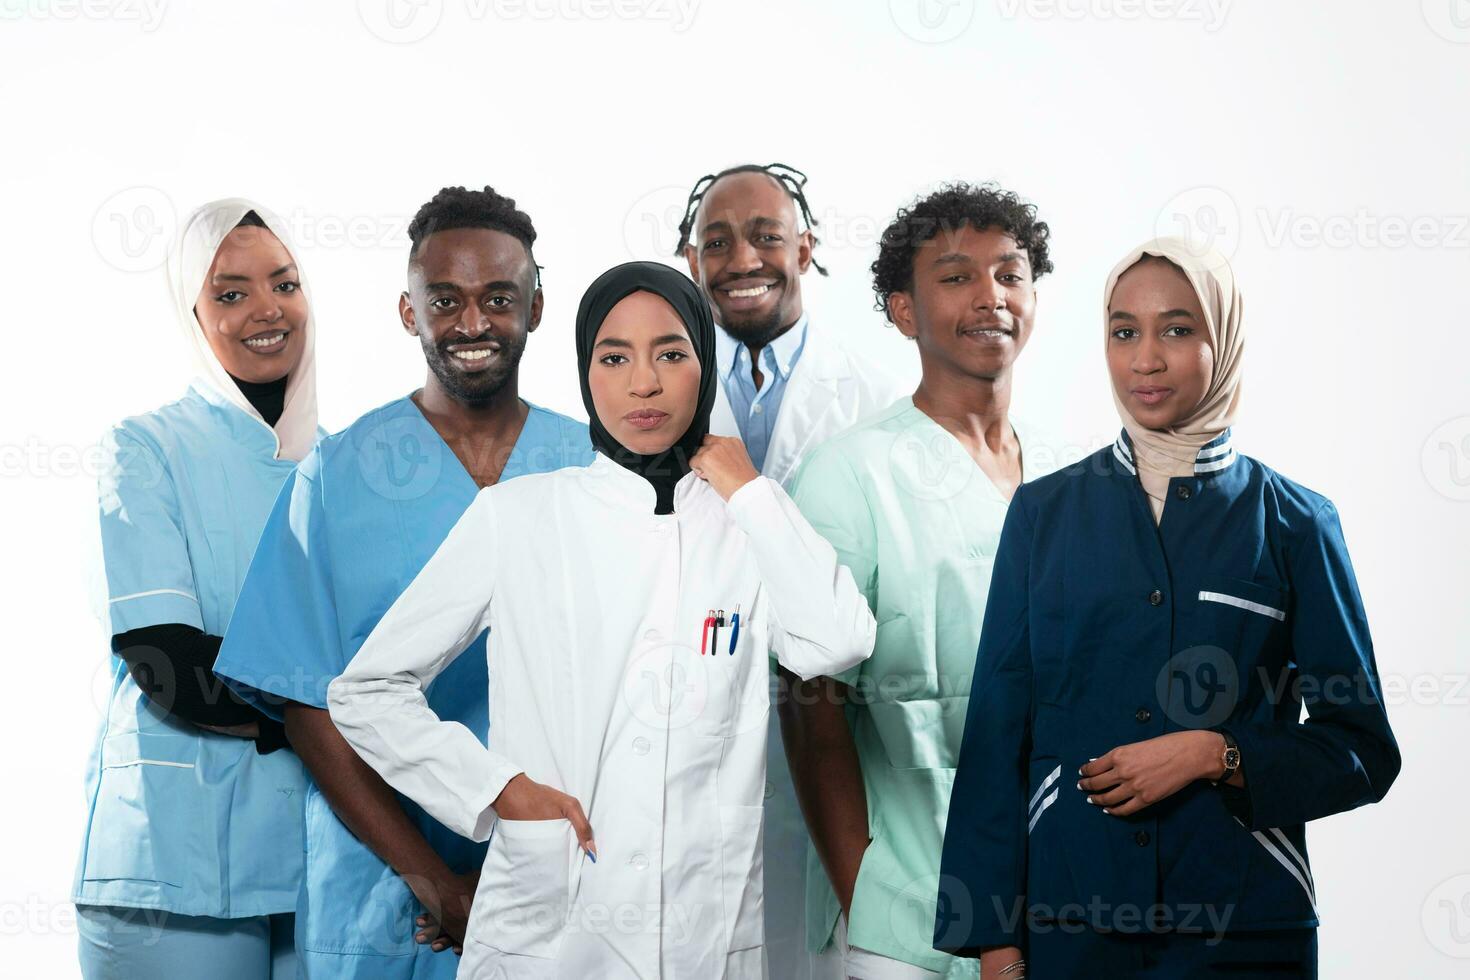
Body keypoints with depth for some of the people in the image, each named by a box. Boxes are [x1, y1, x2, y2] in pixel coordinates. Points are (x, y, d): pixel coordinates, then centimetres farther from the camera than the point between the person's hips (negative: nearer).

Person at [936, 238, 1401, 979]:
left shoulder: (1293, 523, 2)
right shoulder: (1043, 512, 6)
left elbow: (1363, 752, 3)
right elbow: (997, 731, 4)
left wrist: (1218, 755, -13)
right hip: (1066, 914, 1)